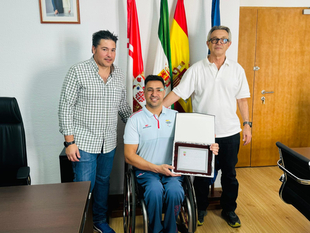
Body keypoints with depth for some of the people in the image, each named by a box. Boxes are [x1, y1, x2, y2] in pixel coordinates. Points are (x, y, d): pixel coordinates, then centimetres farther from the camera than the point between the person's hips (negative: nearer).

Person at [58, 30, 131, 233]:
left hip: (109, 142, 5)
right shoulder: (78, 71, -9)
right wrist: (69, 141, -14)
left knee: (103, 182, 17)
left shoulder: (119, 75, 6)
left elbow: (123, 106, 17)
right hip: (84, 141, -5)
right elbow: (66, 106, -10)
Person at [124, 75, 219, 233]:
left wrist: (209, 148, -11)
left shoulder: (175, 116, 10)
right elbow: (129, 155, -4)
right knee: (155, 190, -31)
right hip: (146, 170, -1)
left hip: (171, 169, 2)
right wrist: (157, 168, -14)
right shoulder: (135, 119, 1)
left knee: (174, 190, -28)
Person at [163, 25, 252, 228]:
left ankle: (229, 210, 35)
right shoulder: (196, 69, -3)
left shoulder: (237, 69, 3)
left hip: (230, 132, 2)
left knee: (229, 174, 14)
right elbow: (177, 93, -8)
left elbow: (242, 99, 7)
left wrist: (247, 124, 3)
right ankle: (200, 209, 34)